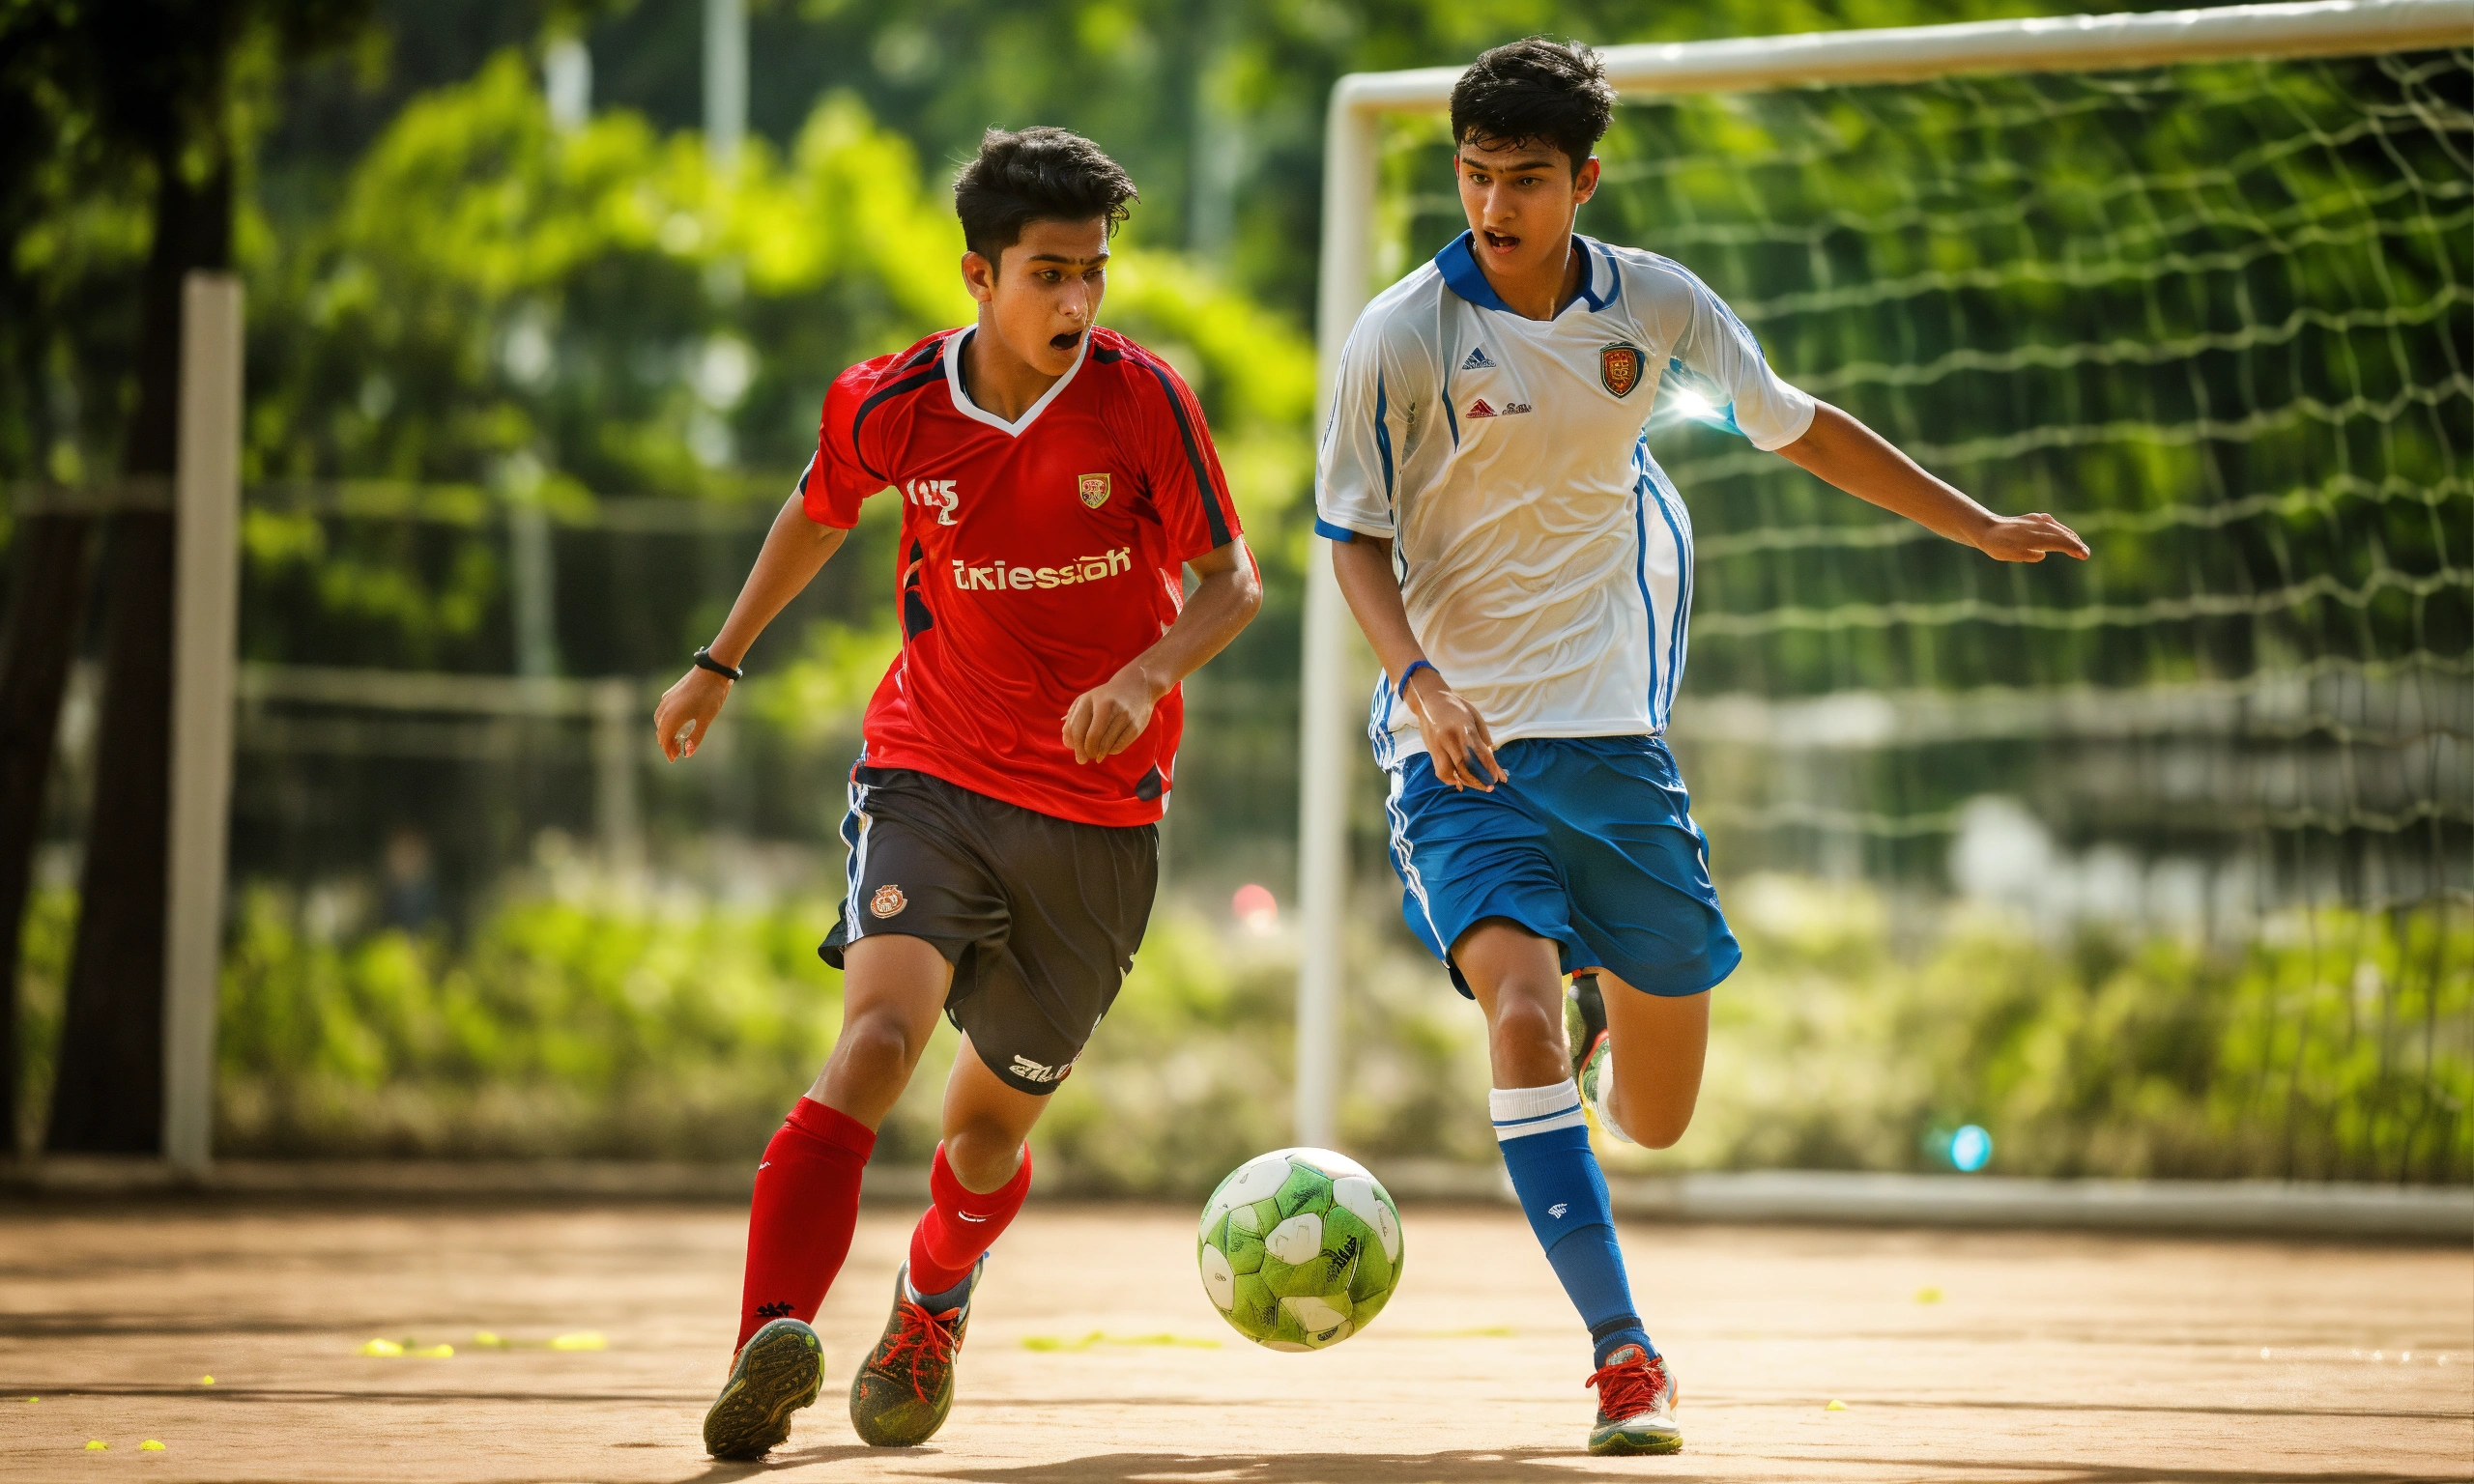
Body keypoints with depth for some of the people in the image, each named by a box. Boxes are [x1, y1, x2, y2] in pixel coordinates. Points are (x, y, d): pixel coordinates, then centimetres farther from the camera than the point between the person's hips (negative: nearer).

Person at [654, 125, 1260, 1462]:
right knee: (879, 1035, -28)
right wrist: (720, 664, 25)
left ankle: (932, 1304, 45)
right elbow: (820, 510, 16)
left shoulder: (1142, 400, -11)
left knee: (988, 1127, 10)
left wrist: (1144, 677, -25)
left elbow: (1232, 581, -6)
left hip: (1098, 812, 0)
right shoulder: (893, 405, -6)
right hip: (931, 773, 0)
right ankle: (771, 1349, -39)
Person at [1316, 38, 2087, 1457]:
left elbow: (1799, 427, 16)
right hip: (1461, 742, -3)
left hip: (1612, 732, 3)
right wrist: (1423, 682, -20)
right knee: (1521, 1010, -27)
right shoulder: (1403, 333, -9)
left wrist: (1978, 526, 18)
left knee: (1657, 1116, 7)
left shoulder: (1654, 305, 0)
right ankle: (1626, 1357, -21)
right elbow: (1356, 537, -4)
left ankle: (1612, 1018, 45)